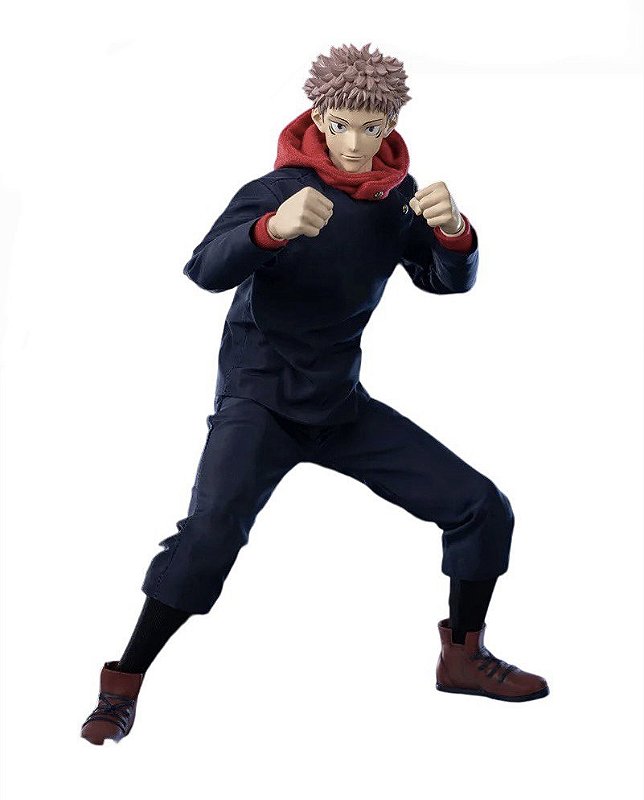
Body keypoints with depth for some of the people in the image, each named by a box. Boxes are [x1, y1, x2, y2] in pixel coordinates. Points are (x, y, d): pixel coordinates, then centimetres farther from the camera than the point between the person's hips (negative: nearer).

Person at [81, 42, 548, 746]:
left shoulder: (398, 197, 1)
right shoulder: (281, 189, -15)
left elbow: (449, 281, -9)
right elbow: (205, 271, -29)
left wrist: (453, 232, -33)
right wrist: (271, 229, -50)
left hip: (341, 401, 6)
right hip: (259, 397, -5)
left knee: (482, 508, 2)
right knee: (212, 528, -29)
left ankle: (462, 656, 22)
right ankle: (122, 687, -17)